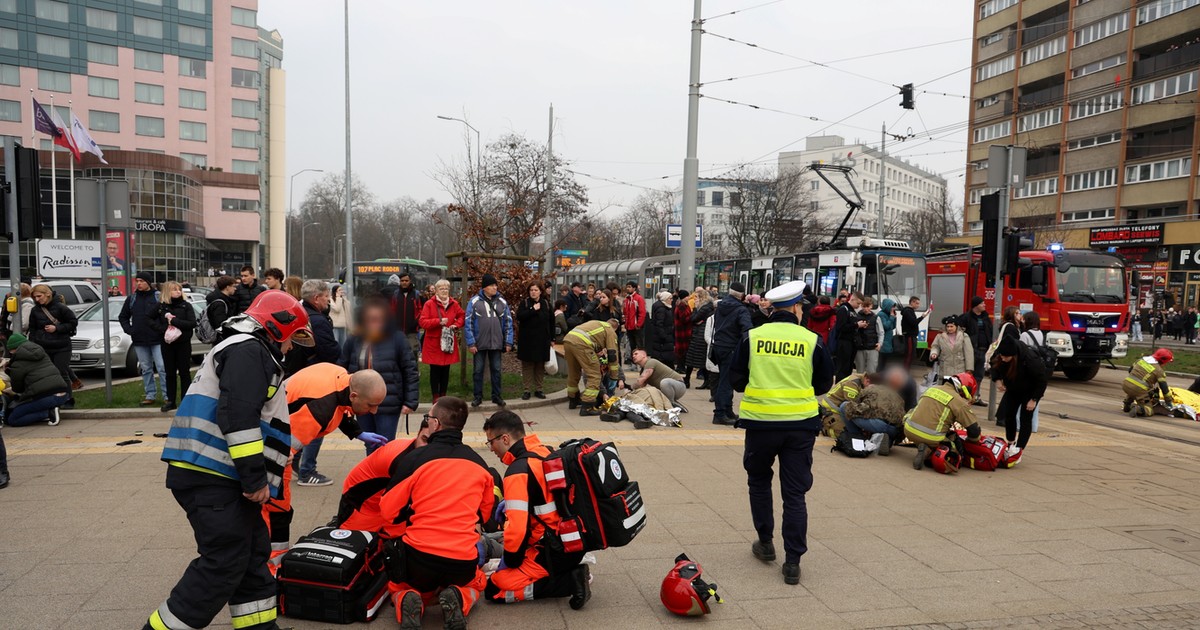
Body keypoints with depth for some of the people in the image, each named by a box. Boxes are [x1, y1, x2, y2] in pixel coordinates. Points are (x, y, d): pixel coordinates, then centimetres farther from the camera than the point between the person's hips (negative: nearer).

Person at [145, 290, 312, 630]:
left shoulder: (251, 353, 24)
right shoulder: (248, 350, -10)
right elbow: (238, 416, -21)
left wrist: (261, 480, 26)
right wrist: (256, 477, -20)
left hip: (220, 477, 11)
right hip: (209, 478, -11)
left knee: (253, 554, 13)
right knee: (223, 565, -7)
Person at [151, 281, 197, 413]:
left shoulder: (186, 306, -2)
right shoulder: (161, 306, 3)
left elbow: (192, 323, -11)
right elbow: (151, 320, 4)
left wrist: (174, 320, -16)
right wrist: (162, 329, -11)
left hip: (183, 343, -2)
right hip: (167, 344, 2)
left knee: (184, 372, 2)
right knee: (169, 373, 8)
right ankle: (170, 401, 16)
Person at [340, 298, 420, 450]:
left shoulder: (396, 339, -8)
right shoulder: (353, 342, 1)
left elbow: (410, 371, -7)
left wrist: (410, 402, -10)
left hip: (388, 405, -4)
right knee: (371, 448, 17)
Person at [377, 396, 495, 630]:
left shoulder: (415, 458, -7)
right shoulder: (479, 463, 4)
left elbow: (388, 510, 0)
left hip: (418, 557, -1)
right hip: (463, 562, 1)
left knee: (397, 586, 33)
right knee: (477, 581, 36)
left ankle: (407, 603, -3)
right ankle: (458, 600, 1)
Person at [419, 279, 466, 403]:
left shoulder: (453, 304, 5)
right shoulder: (429, 304, -6)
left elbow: (462, 316, 19)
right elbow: (422, 322, -10)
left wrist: (457, 325, -1)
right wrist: (438, 321, -21)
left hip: (449, 341, 4)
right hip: (433, 343, -3)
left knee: (446, 370, 9)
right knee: (435, 370, 1)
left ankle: (443, 395, 19)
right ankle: (436, 396, 9)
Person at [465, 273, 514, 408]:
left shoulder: (502, 302, 4)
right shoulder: (474, 301, -6)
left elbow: (508, 322, 6)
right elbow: (468, 323, -6)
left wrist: (508, 342, 1)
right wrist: (471, 343, -11)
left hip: (497, 343, 2)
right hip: (479, 344, -2)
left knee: (496, 370, 10)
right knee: (478, 370, 7)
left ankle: (497, 395, 20)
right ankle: (478, 396, 18)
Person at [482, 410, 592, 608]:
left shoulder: (518, 471, -19)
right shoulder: (545, 452, 7)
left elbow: (517, 526, -23)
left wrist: (511, 561, -6)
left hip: (556, 551, -9)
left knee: (495, 589, -6)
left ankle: (571, 582, -9)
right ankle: (572, 571, 10)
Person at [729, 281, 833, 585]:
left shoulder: (751, 337, -4)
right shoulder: (813, 341, -4)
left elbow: (736, 379, 4)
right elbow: (824, 384, 7)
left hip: (760, 422, 0)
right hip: (801, 425, 0)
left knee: (759, 481, 22)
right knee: (795, 493, 7)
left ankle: (765, 543, 29)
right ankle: (792, 562, 8)